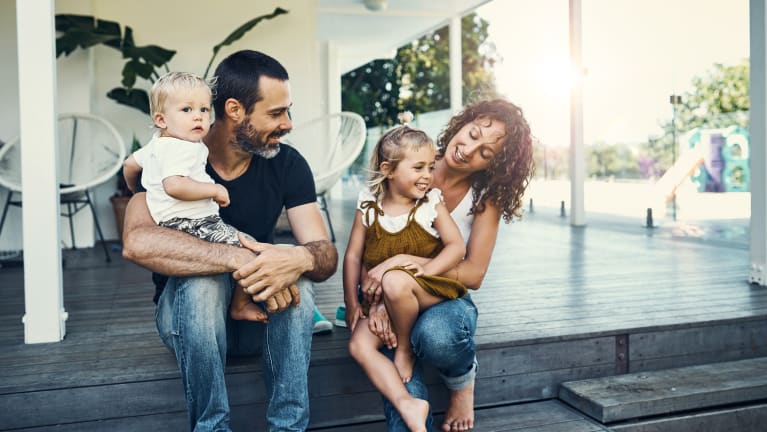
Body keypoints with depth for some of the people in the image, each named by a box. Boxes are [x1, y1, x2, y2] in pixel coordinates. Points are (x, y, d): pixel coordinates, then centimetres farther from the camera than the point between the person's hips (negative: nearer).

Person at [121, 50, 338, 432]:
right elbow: (137, 242, -36)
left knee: (298, 273, -28)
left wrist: (301, 259, -42)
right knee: (204, 277, -34)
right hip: (189, 311, -2)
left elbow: (327, 254, -17)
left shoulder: (287, 164, -9)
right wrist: (240, 259, -46)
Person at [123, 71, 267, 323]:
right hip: (188, 224, -11)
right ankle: (240, 305, -1)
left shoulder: (156, 144, 16)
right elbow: (174, 186, -34)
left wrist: (136, 191, 47)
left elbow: (130, 164, 30)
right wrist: (215, 190, -24)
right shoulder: (179, 149, -18)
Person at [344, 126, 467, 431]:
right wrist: (352, 303, -3)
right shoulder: (368, 208, 1)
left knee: (395, 281, -36)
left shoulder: (431, 204, -3)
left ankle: (405, 347, -10)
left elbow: (457, 246, -9)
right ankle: (408, 406, -24)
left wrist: (425, 271, -24)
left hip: (429, 292, -3)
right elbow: (353, 256, 2)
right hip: (380, 300, 3)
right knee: (359, 346, -20)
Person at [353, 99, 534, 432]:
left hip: (446, 296, 1)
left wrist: (403, 261, -26)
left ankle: (463, 382, -3)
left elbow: (473, 274, -13)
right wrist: (376, 301, -25)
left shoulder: (486, 198, -5)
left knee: (435, 334, -37)